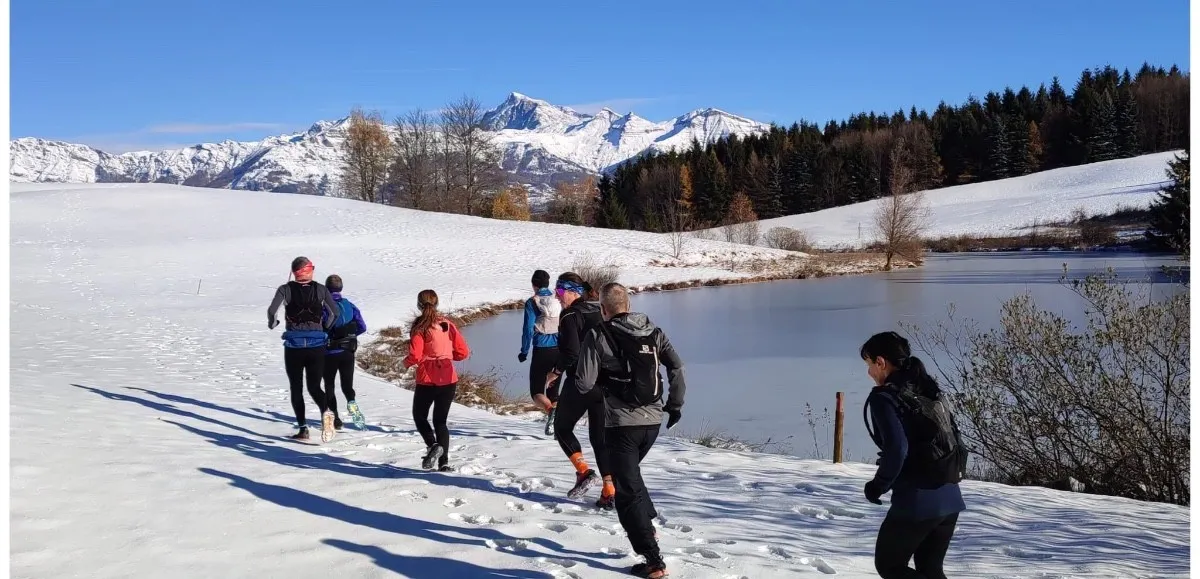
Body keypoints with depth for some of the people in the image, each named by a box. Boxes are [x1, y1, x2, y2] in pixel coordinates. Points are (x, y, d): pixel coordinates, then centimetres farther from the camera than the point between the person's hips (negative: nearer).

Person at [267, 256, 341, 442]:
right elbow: (335, 312, -3)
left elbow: (272, 310, -16)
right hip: (316, 345, 1)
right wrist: (324, 328, 14)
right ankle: (326, 411, -24)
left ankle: (303, 428, 6)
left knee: (296, 388, 12)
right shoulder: (320, 289, 2)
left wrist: (272, 323, 5)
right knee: (314, 386, 6)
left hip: (293, 346, -1)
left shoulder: (286, 289, -2)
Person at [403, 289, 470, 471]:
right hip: (449, 380, 4)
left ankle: (432, 445, -9)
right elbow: (463, 352, 1)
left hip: (427, 380, -4)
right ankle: (444, 461, 3)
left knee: (419, 416, 16)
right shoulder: (448, 325, 3)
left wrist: (406, 363, 5)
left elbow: (415, 356, -16)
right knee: (440, 421, 13)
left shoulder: (420, 327, -9)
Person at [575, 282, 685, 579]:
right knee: (630, 473, 30)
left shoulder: (598, 336, -9)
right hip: (653, 420, 6)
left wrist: (600, 379, 11)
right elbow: (677, 367, 4)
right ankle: (647, 527, 24)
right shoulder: (653, 332, 5)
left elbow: (584, 384, -11)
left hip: (621, 423, -5)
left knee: (628, 490, 2)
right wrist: (675, 405, 14)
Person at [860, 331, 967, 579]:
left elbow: (897, 449, -21)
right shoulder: (929, 389, 13)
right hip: (950, 498, 8)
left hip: (917, 501, -8)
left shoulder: (884, 397, -11)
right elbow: (956, 439, 15)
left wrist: (879, 485, -7)